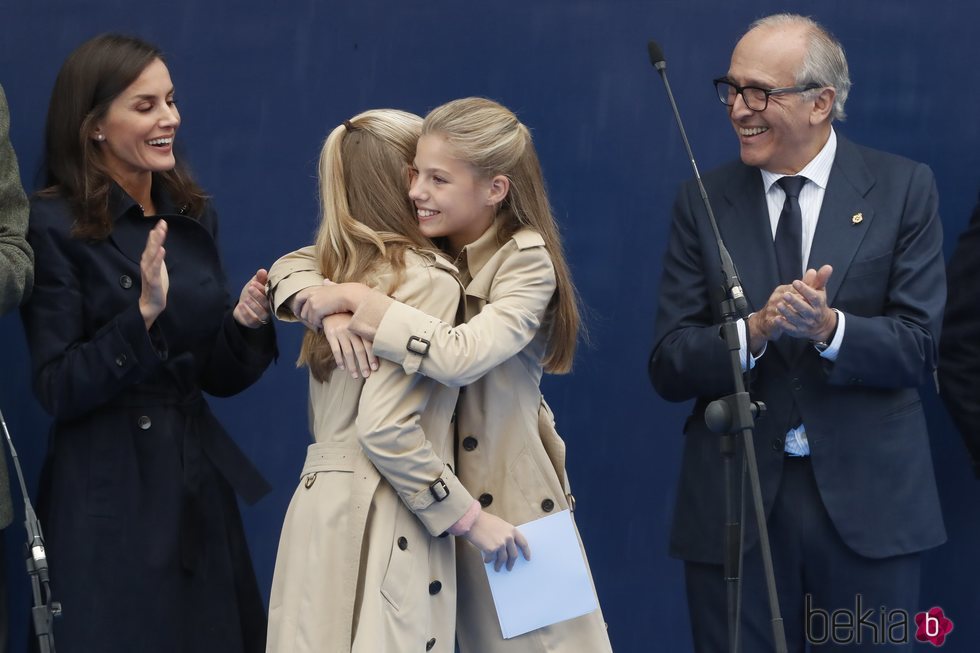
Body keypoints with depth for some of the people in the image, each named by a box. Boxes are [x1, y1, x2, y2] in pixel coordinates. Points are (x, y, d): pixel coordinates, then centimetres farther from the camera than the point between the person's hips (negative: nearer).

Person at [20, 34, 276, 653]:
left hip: (198, 480, 6)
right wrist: (144, 312, -24)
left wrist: (246, 323, -6)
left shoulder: (195, 218, 9)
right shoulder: (55, 226, -10)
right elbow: (58, 391, -13)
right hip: (109, 493, -6)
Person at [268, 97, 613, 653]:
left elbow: (460, 356, -30)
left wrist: (356, 300, -24)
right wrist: (328, 310, -19)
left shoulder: (527, 264, -15)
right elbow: (292, 268, 3)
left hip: (510, 495, -5)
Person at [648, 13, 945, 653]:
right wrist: (756, 331, -19)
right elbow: (669, 366, 0)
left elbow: (919, 345, -5)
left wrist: (828, 327, -23)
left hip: (867, 501, -1)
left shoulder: (904, 189, 0)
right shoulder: (703, 203, 4)